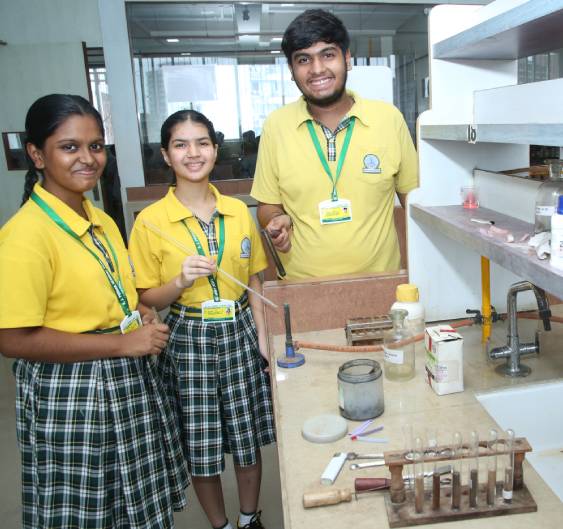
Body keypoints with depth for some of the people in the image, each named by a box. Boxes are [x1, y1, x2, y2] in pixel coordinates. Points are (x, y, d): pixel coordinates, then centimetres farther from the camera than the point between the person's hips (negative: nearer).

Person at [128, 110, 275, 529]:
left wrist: (262, 335, 0)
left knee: (249, 440, 14)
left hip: (240, 334, 3)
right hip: (188, 340, -2)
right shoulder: (151, 220, -8)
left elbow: (253, 280, 9)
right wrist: (182, 281, -22)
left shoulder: (238, 211, 2)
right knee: (201, 449, 10)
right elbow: (145, 299, -3)